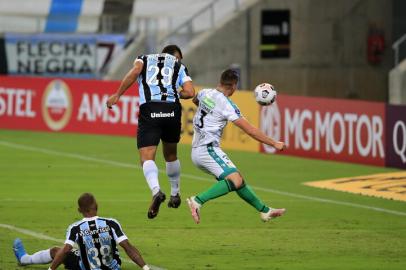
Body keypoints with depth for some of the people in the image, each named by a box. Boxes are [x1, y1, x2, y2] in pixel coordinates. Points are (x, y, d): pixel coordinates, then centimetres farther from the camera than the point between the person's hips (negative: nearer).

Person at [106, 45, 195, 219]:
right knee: (171, 155, 25)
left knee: (147, 158, -8)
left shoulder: (144, 59, 22)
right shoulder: (179, 66, 22)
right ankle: (175, 194, 37)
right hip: (172, 111, 2)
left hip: (149, 111, -2)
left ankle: (156, 191, -35)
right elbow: (189, 92, 6)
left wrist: (117, 95, -2)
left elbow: (135, 71, -3)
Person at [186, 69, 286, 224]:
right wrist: (274, 144, -6)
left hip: (197, 151, 9)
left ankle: (265, 211, 15)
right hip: (208, 149, -9)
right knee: (235, 181, -23)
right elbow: (250, 131, -13)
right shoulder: (226, 105, -13)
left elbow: (195, 100, 37)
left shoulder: (205, 93, 9)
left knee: (238, 181, 12)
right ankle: (198, 201, -27)